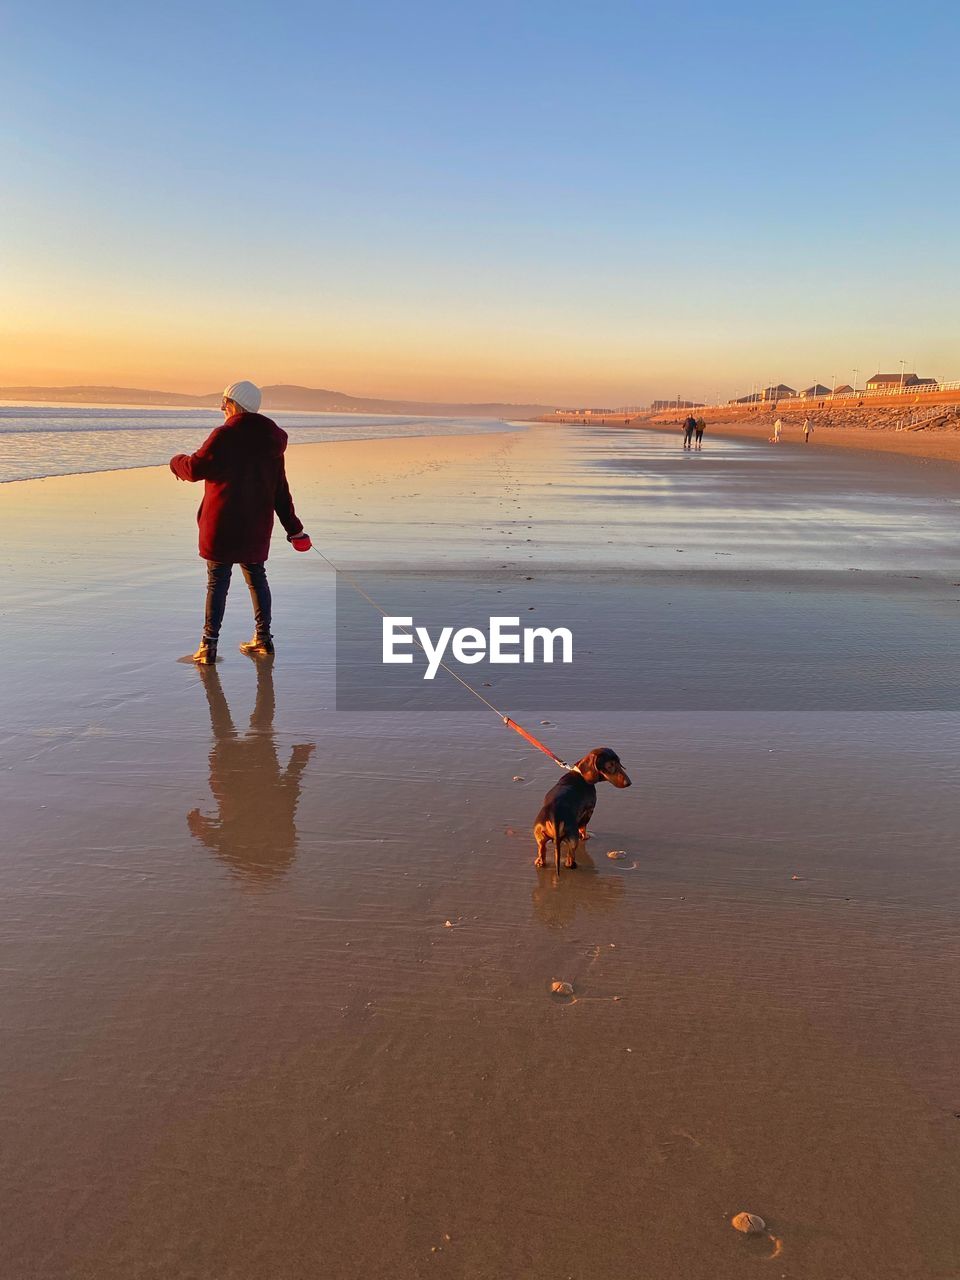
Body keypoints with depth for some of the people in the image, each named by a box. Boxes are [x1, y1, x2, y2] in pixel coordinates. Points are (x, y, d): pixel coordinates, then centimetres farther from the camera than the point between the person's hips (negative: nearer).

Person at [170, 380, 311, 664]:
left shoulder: (225, 436, -12)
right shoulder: (271, 441, 9)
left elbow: (196, 468, -14)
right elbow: (280, 490, 13)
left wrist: (177, 461, 10)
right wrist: (294, 529, 16)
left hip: (223, 526, -6)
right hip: (257, 528, 6)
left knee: (217, 582, -1)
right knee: (256, 577, 16)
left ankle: (209, 646, 1)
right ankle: (263, 638, 21)